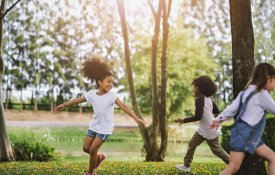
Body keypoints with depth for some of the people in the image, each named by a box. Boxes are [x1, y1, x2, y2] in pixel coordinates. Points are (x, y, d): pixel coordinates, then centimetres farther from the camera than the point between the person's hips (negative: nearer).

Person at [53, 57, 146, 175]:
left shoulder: (112, 95, -17)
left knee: (93, 149, -3)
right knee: (86, 148, 9)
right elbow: (78, 100, 6)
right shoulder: (92, 93, -5)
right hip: (94, 126, 5)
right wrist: (64, 105, 12)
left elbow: (123, 106, -26)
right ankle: (100, 157, 39)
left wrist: (136, 118, -35)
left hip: (105, 128, -4)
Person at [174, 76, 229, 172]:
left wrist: (183, 120, -22)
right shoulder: (208, 99, 5)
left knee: (217, 150, 4)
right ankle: (186, 165, 15)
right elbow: (217, 111, 14)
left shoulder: (199, 99, -22)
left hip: (211, 130, -9)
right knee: (191, 144, 9)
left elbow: (198, 117, -27)